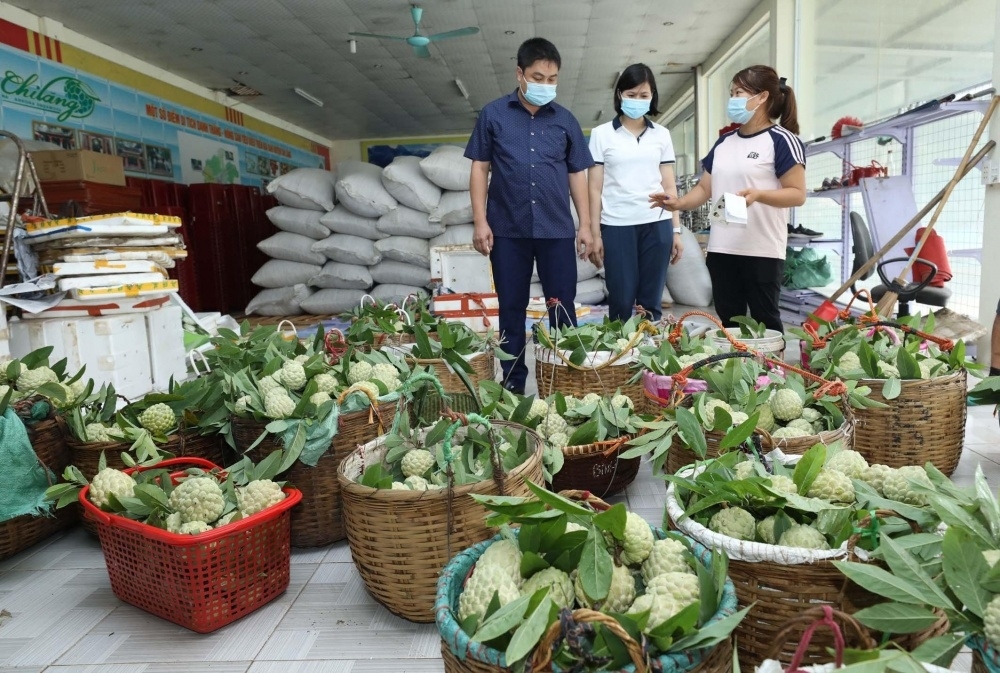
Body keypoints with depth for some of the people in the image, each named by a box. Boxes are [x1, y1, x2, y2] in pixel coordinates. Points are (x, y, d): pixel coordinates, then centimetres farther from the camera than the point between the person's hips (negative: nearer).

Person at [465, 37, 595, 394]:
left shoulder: (565, 120, 9)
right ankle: (513, 384, 19)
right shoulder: (493, 114, 4)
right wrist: (480, 222, -4)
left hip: (557, 230, 1)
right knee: (512, 310, 7)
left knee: (563, 309, 5)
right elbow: (480, 168, 4)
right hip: (508, 230, -1)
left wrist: (585, 225, 5)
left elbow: (577, 174, 11)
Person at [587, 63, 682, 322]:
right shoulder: (602, 134, 4)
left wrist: (676, 230, 8)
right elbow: (595, 188, 2)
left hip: (657, 225, 2)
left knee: (651, 302, 6)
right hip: (617, 226, -2)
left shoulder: (662, 135, 12)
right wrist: (595, 233, -2)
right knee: (621, 302, 0)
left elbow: (669, 186, 12)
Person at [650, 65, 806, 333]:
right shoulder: (724, 142, 15)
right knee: (729, 321, 11)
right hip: (721, 248, 7)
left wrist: (758, 194, -26)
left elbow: (797, 194, -9)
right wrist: (679, 203, -2)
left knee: (764, 321, 0)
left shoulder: (781, 140, -5)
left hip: (762, 250, -6)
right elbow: (705, 188, 17)